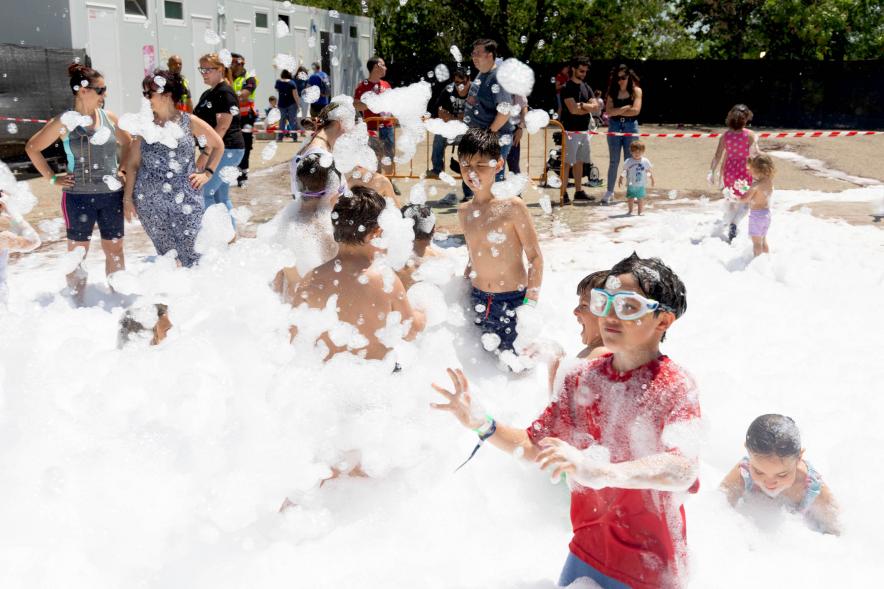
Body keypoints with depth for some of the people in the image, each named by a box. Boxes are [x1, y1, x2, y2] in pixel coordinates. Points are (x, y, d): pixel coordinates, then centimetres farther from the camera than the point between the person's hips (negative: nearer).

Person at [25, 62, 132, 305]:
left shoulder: (108, 117, 2)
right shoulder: (64, 122, -8)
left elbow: (127, 142, 20)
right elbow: (32, 148, 2)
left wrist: (123, 169, 10)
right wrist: (51, 178, -2)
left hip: (112, 195, 3)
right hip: (78, 197, -3)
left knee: (115, 251, 10)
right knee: (77, 252, 6)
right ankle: (78, 303, 15)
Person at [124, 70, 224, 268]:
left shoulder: (190, 123, 1)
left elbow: (218, 145, 13)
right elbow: (133, 164, 8)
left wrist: (207, 173, 4)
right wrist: (127, 197, 5)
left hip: (185, 200, -2)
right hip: (149, 203, 2)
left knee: (191, 254, -5)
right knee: (165, 253, 7)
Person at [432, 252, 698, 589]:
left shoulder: (675, 387, -18)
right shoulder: (582, 377, -2)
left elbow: (682, 470, -35)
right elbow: (534, 445, 3)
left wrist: (593, 470, -50)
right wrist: (482, 425, -16)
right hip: (585, 552, 5)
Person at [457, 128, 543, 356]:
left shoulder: (513, 207, -12)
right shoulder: (464, 212, 6)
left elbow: (535, 257, -10)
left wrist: (531, 302, -15)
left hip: (513, 300, -5)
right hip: (477, 300, 5)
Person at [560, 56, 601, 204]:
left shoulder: (586, 87, 15)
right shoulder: (567, 88, -8)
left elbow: (596, 107, 6)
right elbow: (573, 110, -18)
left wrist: (582, 105, -12)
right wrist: (589, 108, -5)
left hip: (584, 130, 7)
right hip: (571, 130, -7)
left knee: (579, 162, 12)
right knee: (567, 162, -7)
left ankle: (579, 191, 18)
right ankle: (563, 193, -5)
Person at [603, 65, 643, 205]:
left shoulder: (636, 91, 1)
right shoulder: (613, 92, 5)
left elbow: (635, 110, -12)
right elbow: (609, 111, -7)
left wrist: (617, 112, -6)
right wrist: (626, 108, -11)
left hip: (631, 127, -1)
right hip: (614, 127, 1)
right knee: (613, 161, 4)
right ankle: (609, 191, 10)